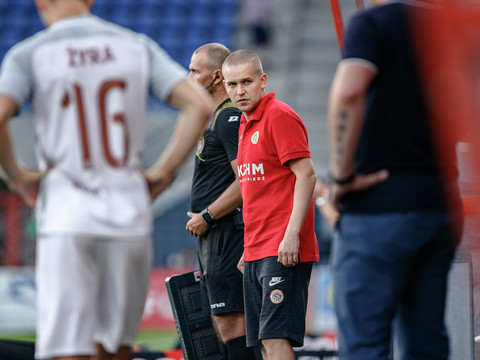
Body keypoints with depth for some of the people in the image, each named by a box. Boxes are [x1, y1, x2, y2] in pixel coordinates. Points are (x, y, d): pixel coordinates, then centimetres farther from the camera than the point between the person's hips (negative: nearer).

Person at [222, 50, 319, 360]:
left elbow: (306, 175, -15)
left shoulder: (280, 116, -8)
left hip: (284, 252, -9)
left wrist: (292, 233, -22)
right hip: (256, 252, 9)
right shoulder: (246, 124, 18)